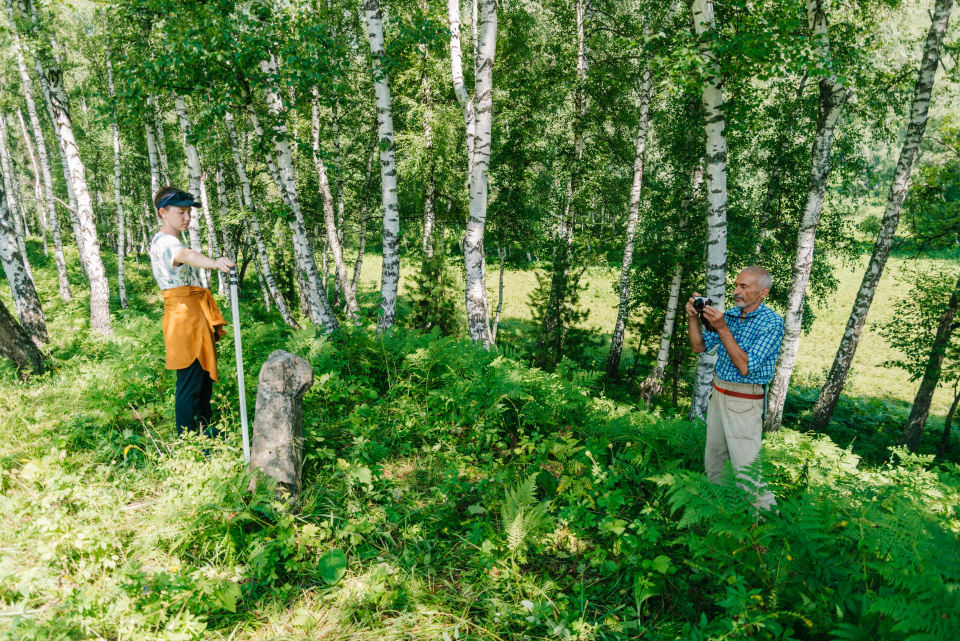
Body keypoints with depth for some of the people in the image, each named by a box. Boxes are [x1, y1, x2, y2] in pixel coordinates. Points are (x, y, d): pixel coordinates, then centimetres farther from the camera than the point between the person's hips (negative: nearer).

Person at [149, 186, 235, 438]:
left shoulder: (167, 241, 18)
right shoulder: (165, 242, -17)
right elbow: (186, 255, -42)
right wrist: (214, 262, -58)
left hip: (195, 315, 11)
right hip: (185, 315, -11)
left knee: (204, 376, 19)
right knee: (190, 383, -5)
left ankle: (205, 429, 34)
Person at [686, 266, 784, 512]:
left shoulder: (772, 322, -13)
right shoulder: (729, 314, 7)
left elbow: (746, 367, -20)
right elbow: (699, 347, 8)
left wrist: (722, 328, -23)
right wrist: (693, 317, -7)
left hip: (745, 402, -7)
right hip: (718, 394, 7)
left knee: (747, 471, -5)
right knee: (713, 464, 16)